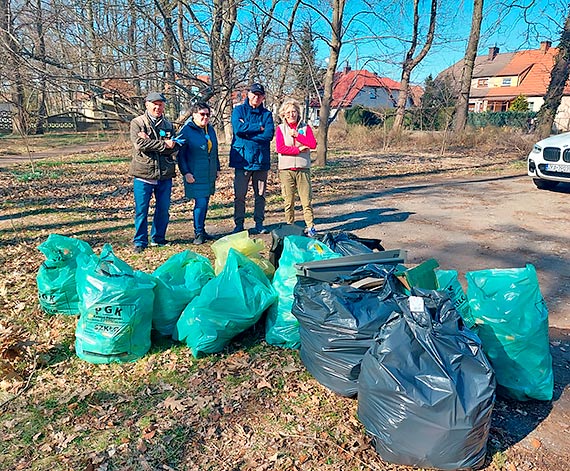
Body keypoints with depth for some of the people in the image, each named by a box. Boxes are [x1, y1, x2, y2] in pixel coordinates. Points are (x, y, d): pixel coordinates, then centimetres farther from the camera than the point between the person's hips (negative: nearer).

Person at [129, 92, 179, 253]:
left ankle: (158, 238, 26)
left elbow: (174, 147, -4)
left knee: (163, 209, 10)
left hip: (165, 175, 4)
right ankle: (140, 241, 15)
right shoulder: (137, 123, 2)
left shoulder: (168, 125, 12)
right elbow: (140, 145, -14)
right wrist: (164, 145, -12)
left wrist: (150, 142, -13)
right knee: (141, 210, 2)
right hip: (143, 174, -3)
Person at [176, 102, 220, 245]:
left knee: (205, 203, 11)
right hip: (195, 176, -6)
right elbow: (180, 154, -7)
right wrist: (186, 173, -13)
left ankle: (201, 230, 22)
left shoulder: (210, 130, 13)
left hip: (209, 175, 7)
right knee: (200, 203, -9)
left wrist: (217, 168, 20)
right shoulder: (186, 131, -7)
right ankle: (198, 233, 3)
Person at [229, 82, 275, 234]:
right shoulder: (239, 110, 6)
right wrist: (259, 127, -8)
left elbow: (269, 135, -7)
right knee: (239, 195, -1)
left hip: (261, 159, 2)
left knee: (260, 194, 7)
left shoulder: (267, 113, 10)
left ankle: (259, 224, 16)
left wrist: (247, 131, -10)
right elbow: (238, 128, -13)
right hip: (242, 158, -2)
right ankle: (239, 225, 9)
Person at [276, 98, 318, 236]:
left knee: (307, 200, -2)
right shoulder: (280, 128, 6)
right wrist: (298, 149, -10)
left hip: (303, 168, 1)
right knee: (288, 201, 4)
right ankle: (289, 226, 15)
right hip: (286, 169, 0)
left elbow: (313, 144, -4)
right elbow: (280, 148, -8)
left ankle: (310, 226, 6)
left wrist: (297, 135, -10)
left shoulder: (305, 127, 9)